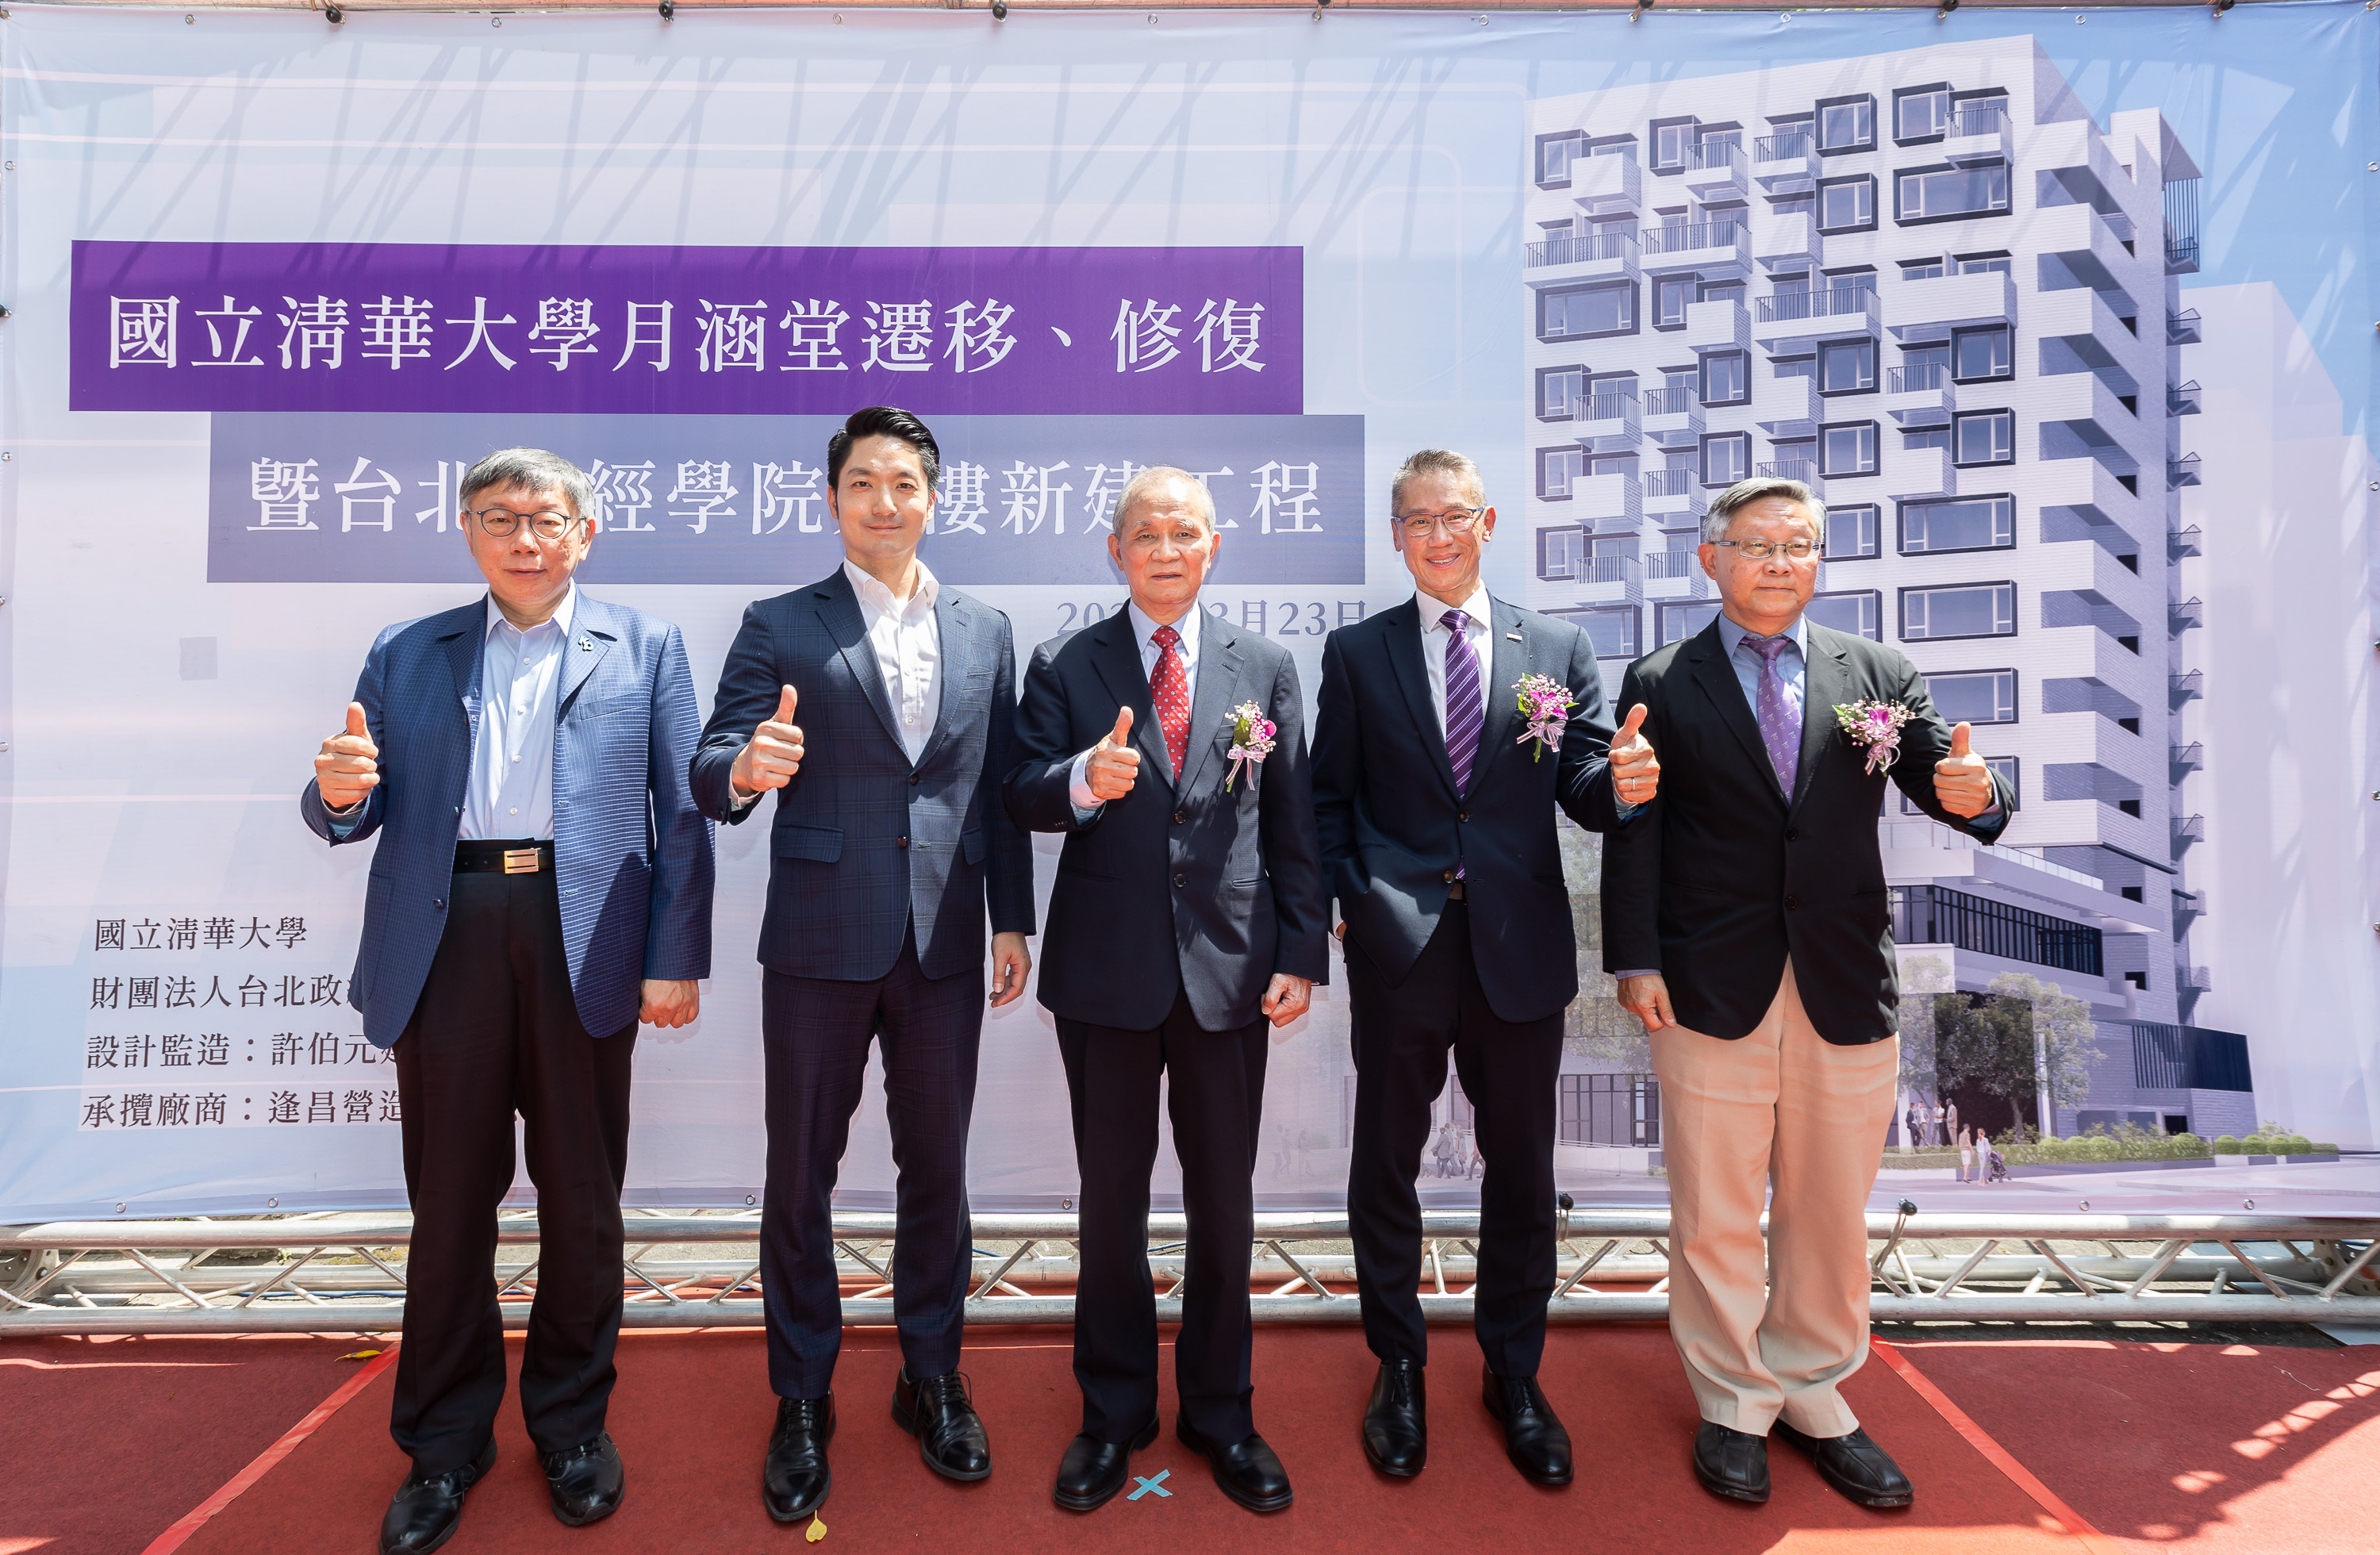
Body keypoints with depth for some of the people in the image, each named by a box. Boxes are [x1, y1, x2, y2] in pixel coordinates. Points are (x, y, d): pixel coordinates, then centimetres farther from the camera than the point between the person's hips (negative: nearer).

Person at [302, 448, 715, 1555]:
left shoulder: (643, 649, 7)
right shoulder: (405, 656, 13)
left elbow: (682, 811, 0)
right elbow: (355, 819, 10)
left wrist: (676, 958, -8)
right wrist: (338, 791, -15)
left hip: (584, 939, -1)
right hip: (445, 942, 2)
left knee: (581, 1196, 10)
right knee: (448, 1199, 10)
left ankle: (572, 1421, 30)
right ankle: (445, 1441, 29)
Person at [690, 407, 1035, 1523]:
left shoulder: (985, 631, 9)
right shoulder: (779, 628, 0)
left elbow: (999, 787, 9)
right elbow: (712, 770, -6)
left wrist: (1013, 920, 6)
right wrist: (744, 770, -30)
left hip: (945, 945, 2)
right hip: (820, 942, -2)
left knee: (936, 1169, 13)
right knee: (801, 1173, 9)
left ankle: (932, 1380, 32)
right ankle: (802, 1400, 29)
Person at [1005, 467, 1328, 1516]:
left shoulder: (1266, 667, 6)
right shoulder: (1064, 667, 3)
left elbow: (1292, 824, 4)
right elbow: (1023, 799, -3)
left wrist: (1302, 951, -2)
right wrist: (1083, 780, -25)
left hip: (1230, 968, 1)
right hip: (1107, 969, 0)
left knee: (1225, 1202, 12)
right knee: (1111, 1199, 12)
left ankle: (1219, 1410, 32)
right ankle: (1114, 1411, 32)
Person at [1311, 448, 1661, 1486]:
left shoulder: (1558, 649, 7)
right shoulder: (1356, 652, 4)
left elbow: (1580, 786, 2)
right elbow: (1329, 798, 4)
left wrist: (1619, 785, -20)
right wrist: (1352, 900, -7)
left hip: (1522, 948, 1)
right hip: (1397, 946, 0)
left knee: (1521, 1170, 12)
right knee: (1386, 1164, 12)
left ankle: (1513, 1372, 33)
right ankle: (1398, 1368, 33)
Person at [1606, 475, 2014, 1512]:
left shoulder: (1878, 676, 8)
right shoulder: (1660, 685, 1)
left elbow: (1949, 784, 3)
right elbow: (1634, 835, -2)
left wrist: (1974, 795, -21)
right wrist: (1636, 961, -9)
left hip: (1846, 991, 3)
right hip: (1713, 992, -2)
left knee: (1832, 1212, 15)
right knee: (1715, 1215, 8)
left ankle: (1813, 1391, 35)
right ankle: (1733, 1401, 29)